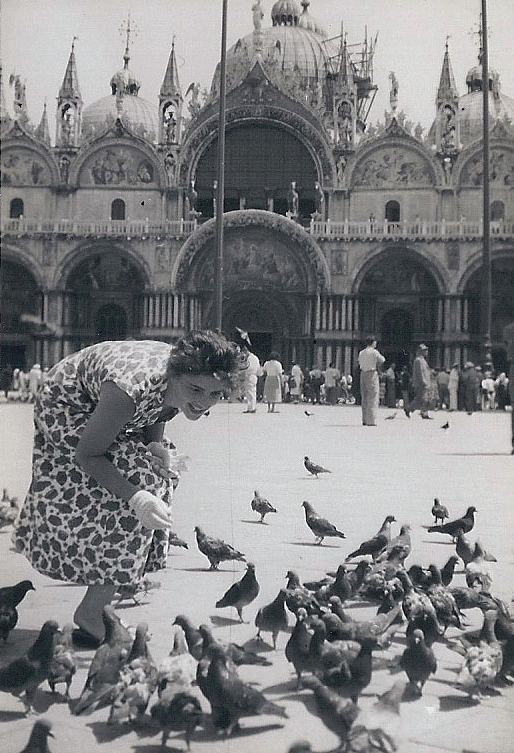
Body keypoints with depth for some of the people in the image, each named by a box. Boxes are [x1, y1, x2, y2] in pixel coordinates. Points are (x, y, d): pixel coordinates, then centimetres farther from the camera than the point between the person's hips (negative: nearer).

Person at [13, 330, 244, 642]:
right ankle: (90, 614, -10)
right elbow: (87, 454, -32)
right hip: (66, 407, -8)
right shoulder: (131, 389, -42)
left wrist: (156, 445, -18)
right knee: (139, 480, -20)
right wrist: (139, 499, -43)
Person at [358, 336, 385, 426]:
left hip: (363, 374, 7)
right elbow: (382, 360, -3)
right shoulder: (374, 352, -9)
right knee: (372, 398, -4)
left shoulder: (361, 353, 9)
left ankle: (364, 420, 16)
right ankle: (371, 421, -8)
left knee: (364, 398, 13)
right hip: (372, 374, -7)